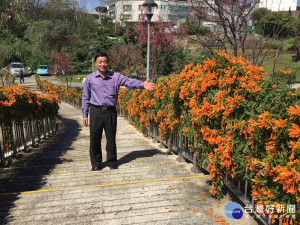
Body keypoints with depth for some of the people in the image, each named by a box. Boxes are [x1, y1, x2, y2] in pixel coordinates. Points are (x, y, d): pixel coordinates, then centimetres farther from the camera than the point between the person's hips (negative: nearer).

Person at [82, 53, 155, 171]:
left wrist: (143, 84, -27)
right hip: (96, 111, 0)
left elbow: (130, 81, -9)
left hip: (110, 111, 0)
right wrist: (84, 115, 7)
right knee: (95, 138, 5)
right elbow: (86, 97, 10)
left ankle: (112, 161, 25)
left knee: (111, 138, 7)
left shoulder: (116, 77, 5)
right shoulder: (90, 78, 6)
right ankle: (96, 163, 22)